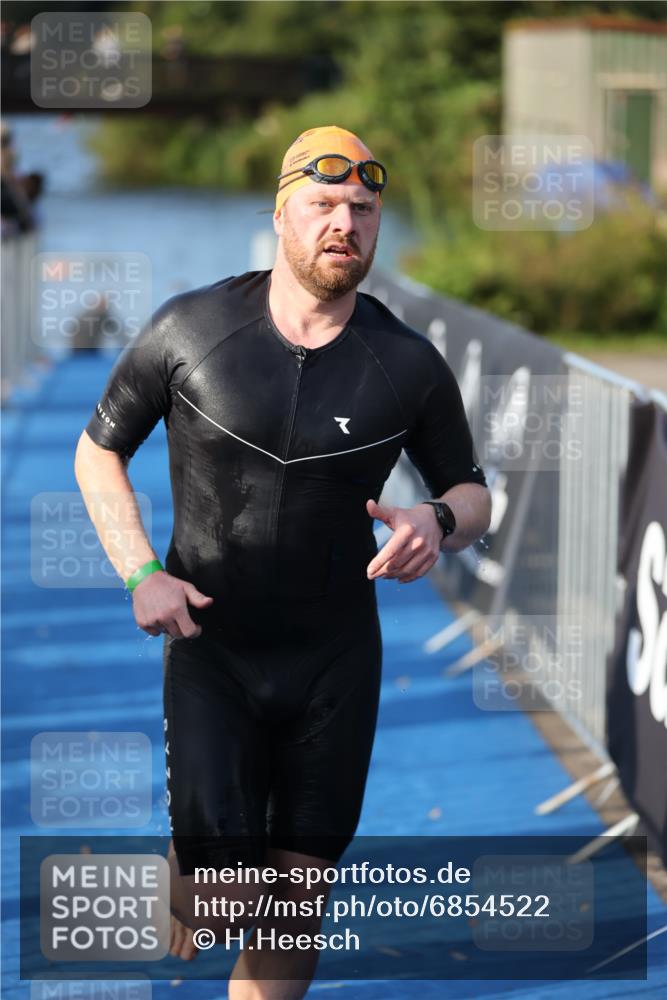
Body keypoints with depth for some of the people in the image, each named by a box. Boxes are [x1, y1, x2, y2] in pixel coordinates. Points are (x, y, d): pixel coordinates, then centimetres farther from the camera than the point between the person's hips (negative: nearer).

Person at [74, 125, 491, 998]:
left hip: (335, 656, 2)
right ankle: (180, 877, 25)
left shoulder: (409, 365, -5)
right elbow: (99, 449, 4)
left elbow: (472, 491, 8)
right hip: (210, 645, -1)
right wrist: (139, 574, -10)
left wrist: (440, 523, -17)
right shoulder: (191, 329, -8)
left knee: (295, 906, 4)